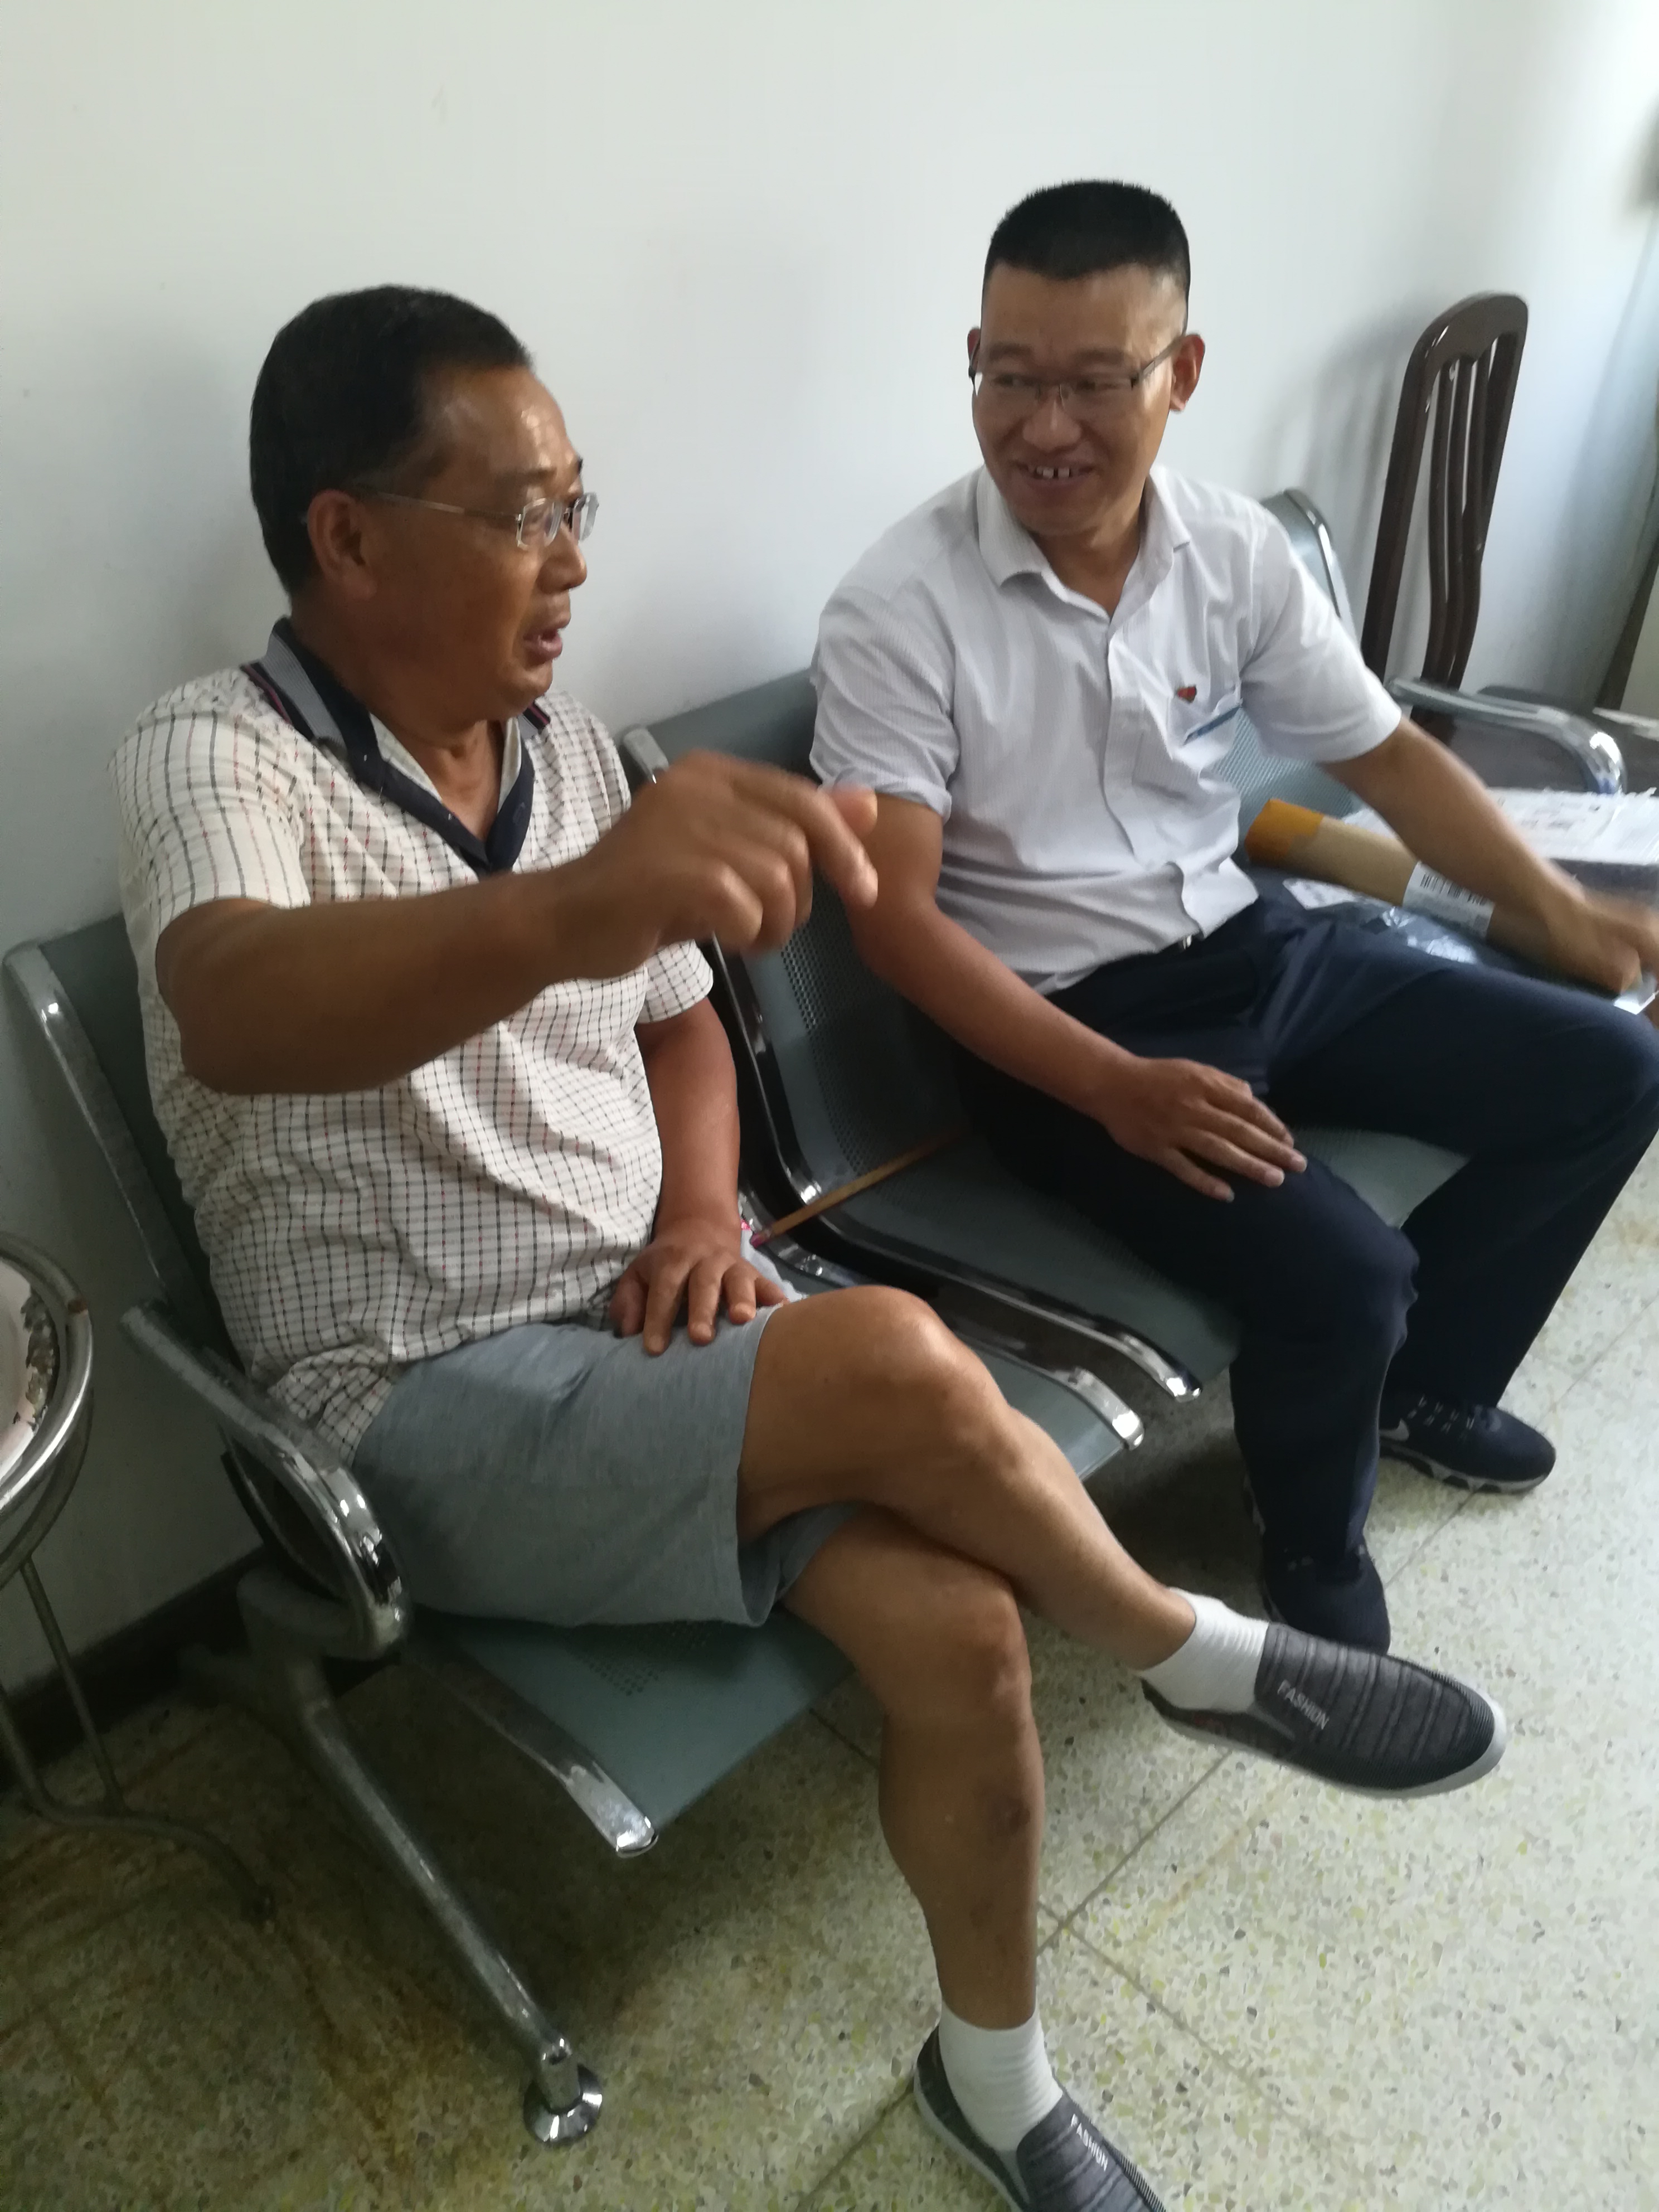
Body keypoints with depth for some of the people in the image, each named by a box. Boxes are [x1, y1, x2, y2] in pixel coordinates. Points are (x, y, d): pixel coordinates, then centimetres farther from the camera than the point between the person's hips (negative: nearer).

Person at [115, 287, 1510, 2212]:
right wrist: (569, 904, -54)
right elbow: (238, 1011, -35)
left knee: (956, 1625, -17)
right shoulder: (212, 758, -11)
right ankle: (1191, 1656, 2)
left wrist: (701, 1205, -4)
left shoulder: (562, 742, 9)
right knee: (899, 1369, -28)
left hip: (645, 1329, 5)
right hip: (438, 1409, -5)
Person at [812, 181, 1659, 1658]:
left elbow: (1385, 752, 9)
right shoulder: (900, 610, -16)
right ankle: (1318, 1550, 10)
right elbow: (895, 913, -20)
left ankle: (1427, 1376, 27)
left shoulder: (1240, 552, 0)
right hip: (1062, 1022, -6)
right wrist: (1116, 1086, -28)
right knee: (1341, 1271, -25)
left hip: (1255, 949, 7)